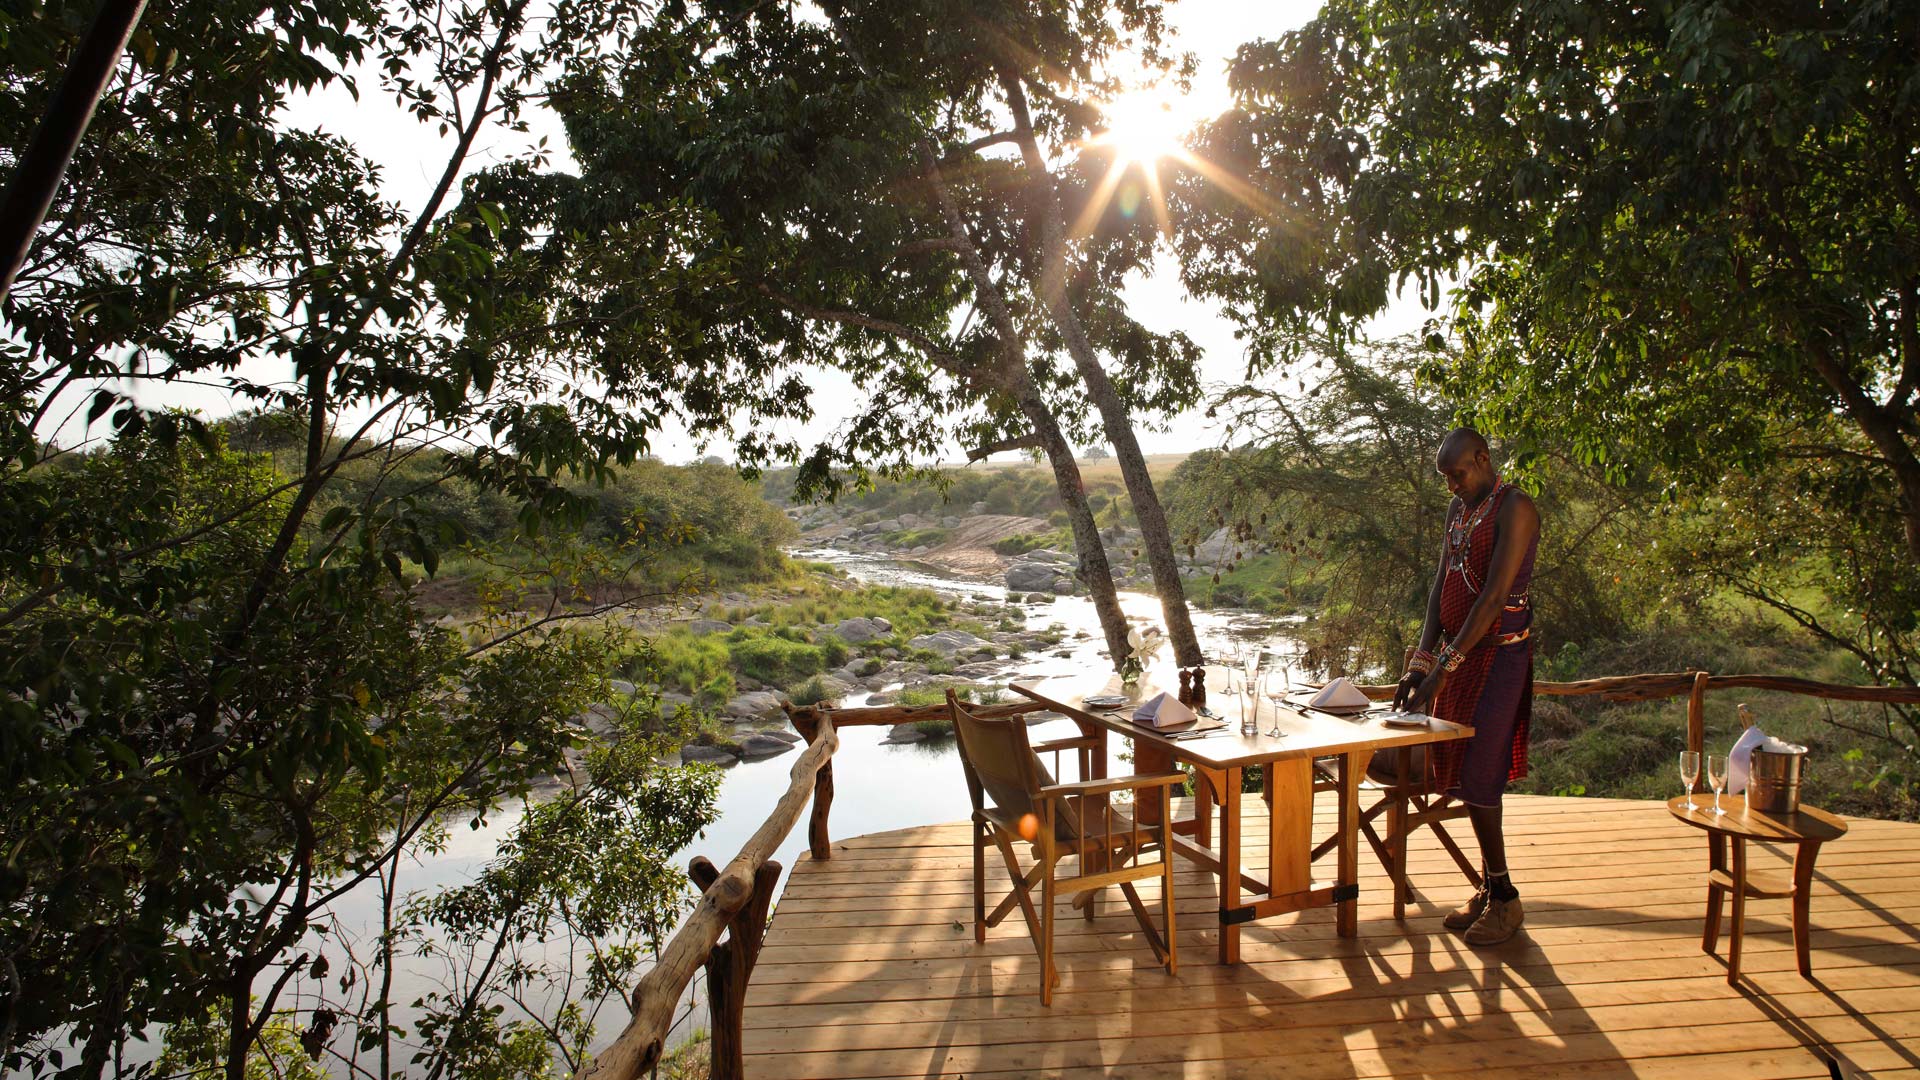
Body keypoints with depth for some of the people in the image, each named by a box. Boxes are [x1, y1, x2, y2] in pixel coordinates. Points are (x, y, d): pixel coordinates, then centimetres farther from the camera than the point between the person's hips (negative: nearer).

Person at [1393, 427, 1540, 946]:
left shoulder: (1514, 508, -13)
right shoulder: (1459, 508, 13)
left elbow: (1495, 597, -21)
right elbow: (1441, 586, 9)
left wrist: (1445, 667, -23)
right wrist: (1421, 662, 0)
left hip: (1498, 654, -8)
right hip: (1460, 652, 8)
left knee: (1476, 778, -7)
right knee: (1460, 772, 10)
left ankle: (1504, 898, 9)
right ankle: (1490, 890, 22)